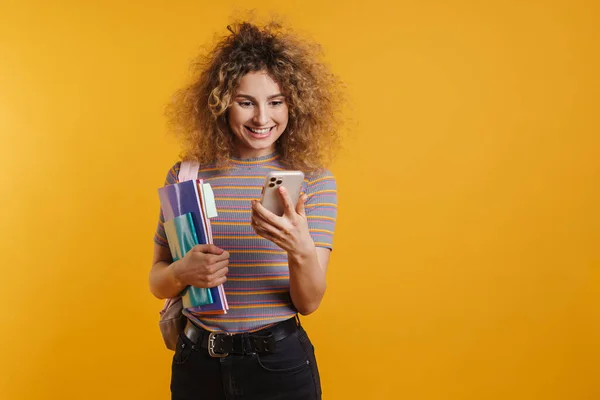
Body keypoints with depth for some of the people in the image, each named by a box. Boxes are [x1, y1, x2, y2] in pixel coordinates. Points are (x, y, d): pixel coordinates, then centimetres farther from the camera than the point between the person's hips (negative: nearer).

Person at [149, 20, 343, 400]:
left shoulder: (314, 181, -6)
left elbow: (309, 302, -10)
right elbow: (157, 281, 5)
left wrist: (301, 251, -30)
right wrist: (182, 272, -17)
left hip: (280, 364, -1)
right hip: (197, 364, 1)